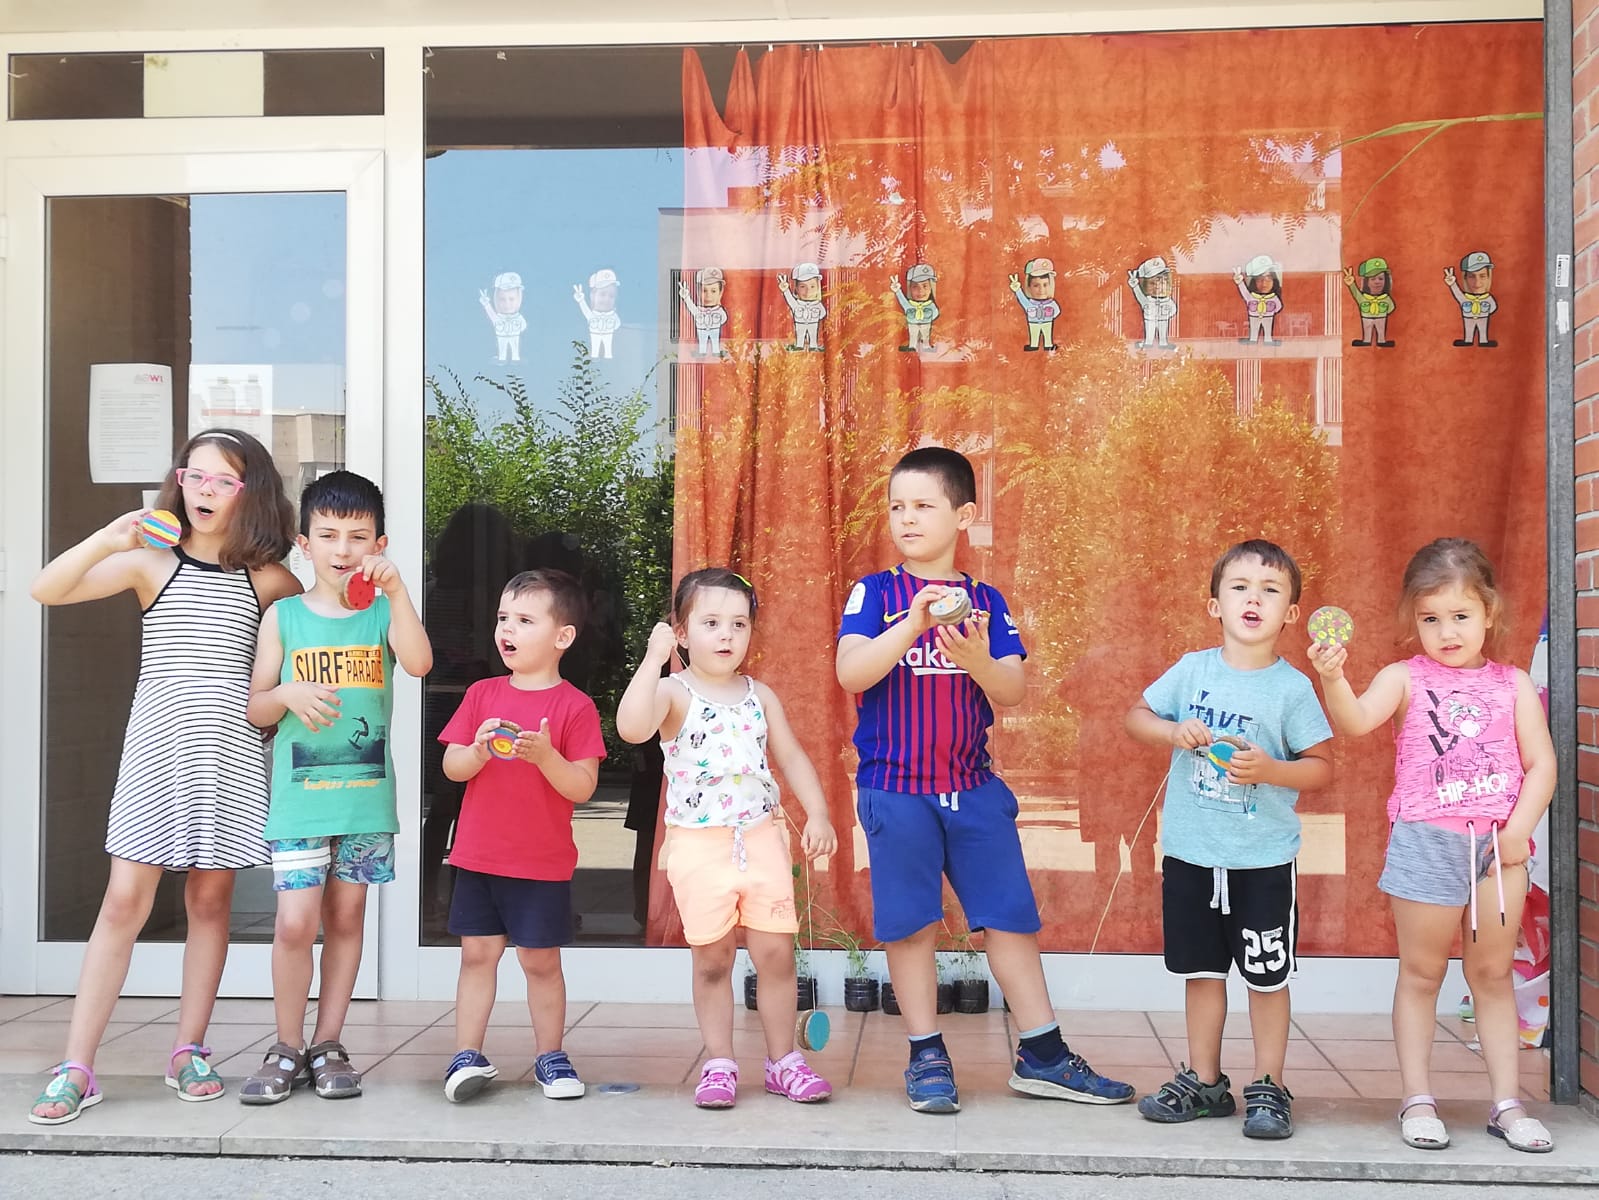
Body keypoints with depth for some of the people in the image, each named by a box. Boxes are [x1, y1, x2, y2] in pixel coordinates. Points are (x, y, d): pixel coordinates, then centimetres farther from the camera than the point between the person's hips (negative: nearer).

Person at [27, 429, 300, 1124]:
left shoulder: (269, 581, 5)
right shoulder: (152, 564, 1)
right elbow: (46, 590, -8)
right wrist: (108, 539, -22)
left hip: (230, 754, 1)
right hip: (156, 747, -1)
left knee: (210, 898, 6)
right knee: (125, 901, -5)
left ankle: (188, 1051, 18)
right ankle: (76, 1068, -1)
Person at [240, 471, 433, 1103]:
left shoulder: (382, 611, 4)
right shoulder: (284, 615, 4)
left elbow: (419, 663, -17)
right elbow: (256, 708, 7)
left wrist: (396, 589, -24)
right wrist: (287, 695, -14)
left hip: (366, 795, 1)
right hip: (298, 796, -1)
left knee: (346, 918, 9)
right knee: (295, 924, -7)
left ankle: (328, 1045, 21)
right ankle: (287, 1049, 10)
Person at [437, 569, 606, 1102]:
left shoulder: (574, 706, -7)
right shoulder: (482, 694, 5)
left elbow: (582, 787, -10)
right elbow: (452, 767, 2)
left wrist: (545, 755, -26)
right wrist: (481, 750, -18)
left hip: (543, 863, -3)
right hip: (477, 856, 3)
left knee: (541, 960, 6)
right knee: (477, 953, 7)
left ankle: (550, 1057, 18)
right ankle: (468, 1056, 14)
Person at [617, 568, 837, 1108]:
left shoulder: (759, 696, 8)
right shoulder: (673, 693, -7)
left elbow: (792, 759, 12)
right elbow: (631, 728, -28)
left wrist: (817, 814, 0)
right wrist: (652, 660, -28)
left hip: (762, 837, 3)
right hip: (699, 844, -3)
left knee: (776, 952, 4)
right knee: (712, 959, 4)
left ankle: (784, 1059, 17)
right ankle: (719, 1064, 17)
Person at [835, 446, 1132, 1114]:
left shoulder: (984, 601, 7)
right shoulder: (876, 594, 0)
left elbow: (1013, 693, 1)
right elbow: (850, 672, -14)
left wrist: (978, 659, -21)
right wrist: (913, 623, -26)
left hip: (974, 787, 3)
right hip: (894, 788, -2)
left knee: (1012, 914, 5)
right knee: (910, 923, 3)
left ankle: (1042, 1056, 14)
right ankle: (928, 1059, 16)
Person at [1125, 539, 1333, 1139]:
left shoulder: (1292, 687, -6)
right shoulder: (1193, 669, 0)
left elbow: (1322, 767, -4)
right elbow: (1136, 717, 8)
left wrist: (1270, 769, -21)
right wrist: (1173, 732, -11)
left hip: (1264, 858, -2)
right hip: (1190, 852, 3)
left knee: (1267, 976, 6)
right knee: (1202, 970, 13)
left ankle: (1268, 1087, 19)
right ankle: (1204, 1081, 26)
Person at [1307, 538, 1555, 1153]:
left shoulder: (1513, 684, 6)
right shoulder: (1406, 679, -1)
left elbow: (1541, 764, 2)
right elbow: (1355, 721, -19)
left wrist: (1519, 828, -10)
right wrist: (1334, 679, -38)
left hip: (1498, 845, 2)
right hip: (1426, 842, -2)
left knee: (1493, 973, 12)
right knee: (1421, 973, 6)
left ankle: (1507, 1102, 20)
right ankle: (1417, 1100, 14)